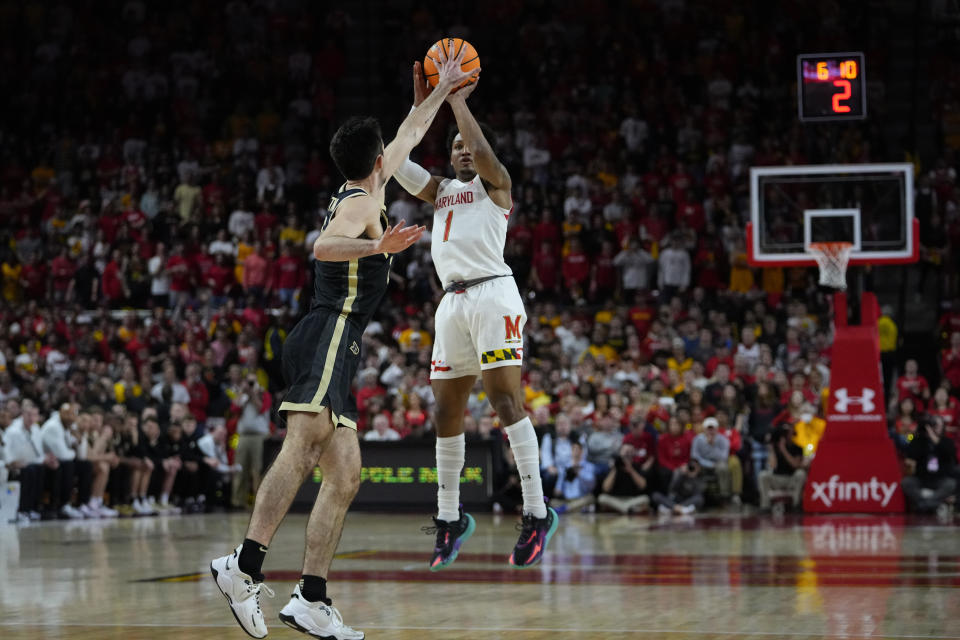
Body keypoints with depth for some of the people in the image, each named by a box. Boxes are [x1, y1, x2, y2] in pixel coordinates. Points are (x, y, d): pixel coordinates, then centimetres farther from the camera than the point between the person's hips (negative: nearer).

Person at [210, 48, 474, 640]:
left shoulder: (361, 193, 24)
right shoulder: (362, 204, -3)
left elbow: (408, 137, 39)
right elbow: (324, 246, -24)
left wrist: (444, 90, 48)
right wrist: (378, 246, -40)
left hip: (333, 347, 10)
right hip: (331, 334, -10)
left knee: (345, 475, 2)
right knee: (305, 446, -27)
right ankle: (246, 565, -41)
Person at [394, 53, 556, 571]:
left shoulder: (495, 183, 9)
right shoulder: (441, 191, 25)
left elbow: (483, 150, -12)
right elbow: (398, 164, 13)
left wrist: (458, 99, -1)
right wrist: (422, 104, 11)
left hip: (492, 292, -6)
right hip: (453, 301, 6)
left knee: (506, 400, -16)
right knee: (447, 412, 6)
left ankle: (536, 513, -18)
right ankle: (449, 517, 16)